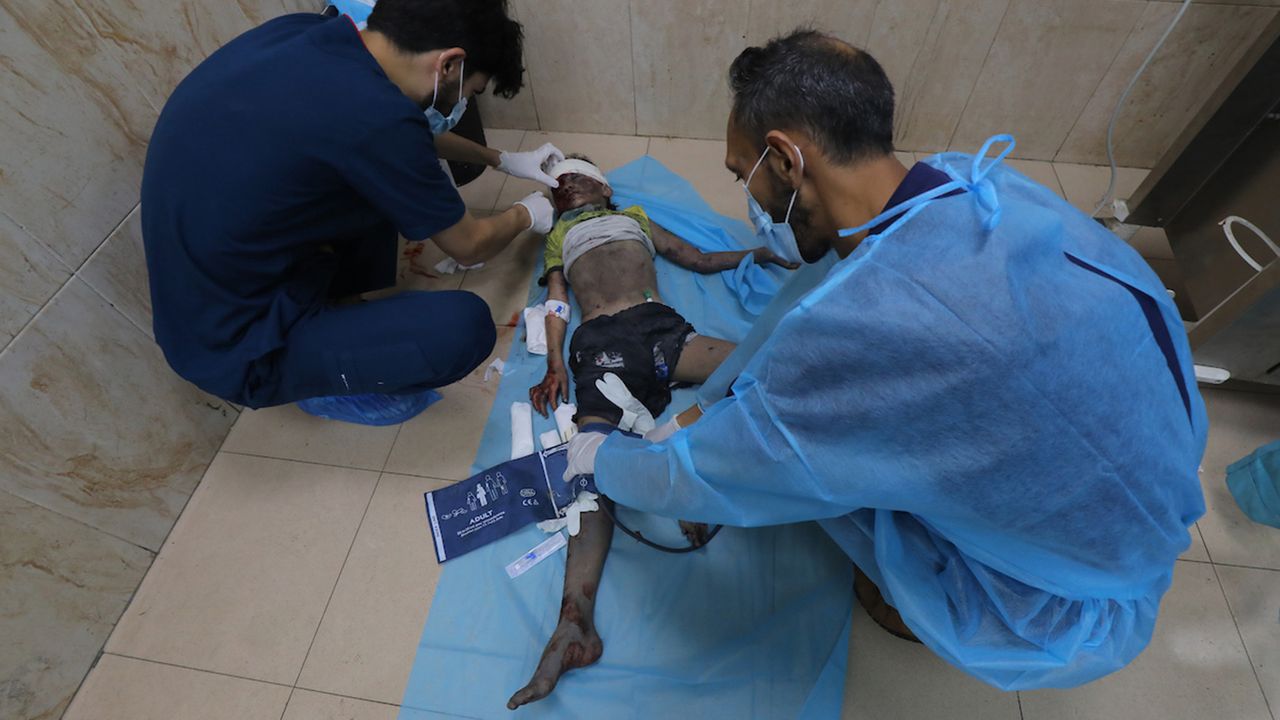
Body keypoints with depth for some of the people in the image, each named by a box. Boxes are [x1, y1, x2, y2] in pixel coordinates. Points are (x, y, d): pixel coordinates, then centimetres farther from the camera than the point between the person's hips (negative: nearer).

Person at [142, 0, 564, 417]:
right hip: (238, 350, -8)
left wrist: (502, 160, 25)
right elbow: (469, 246, -11)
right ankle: (336, 385, 8)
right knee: (465, 325, -19)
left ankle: (348, 311, 20)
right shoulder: (375, 117, -28)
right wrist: (526, 215, 10)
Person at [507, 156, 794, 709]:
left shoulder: (634, 217, 35)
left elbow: (700, 260, 36)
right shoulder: (558, 235, 33)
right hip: (599, 342, -1)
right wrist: (555, 366, 2)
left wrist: (753, 253, 24)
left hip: (659, 326, 2)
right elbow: (555, 304, 18)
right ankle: (576, 622, -36)